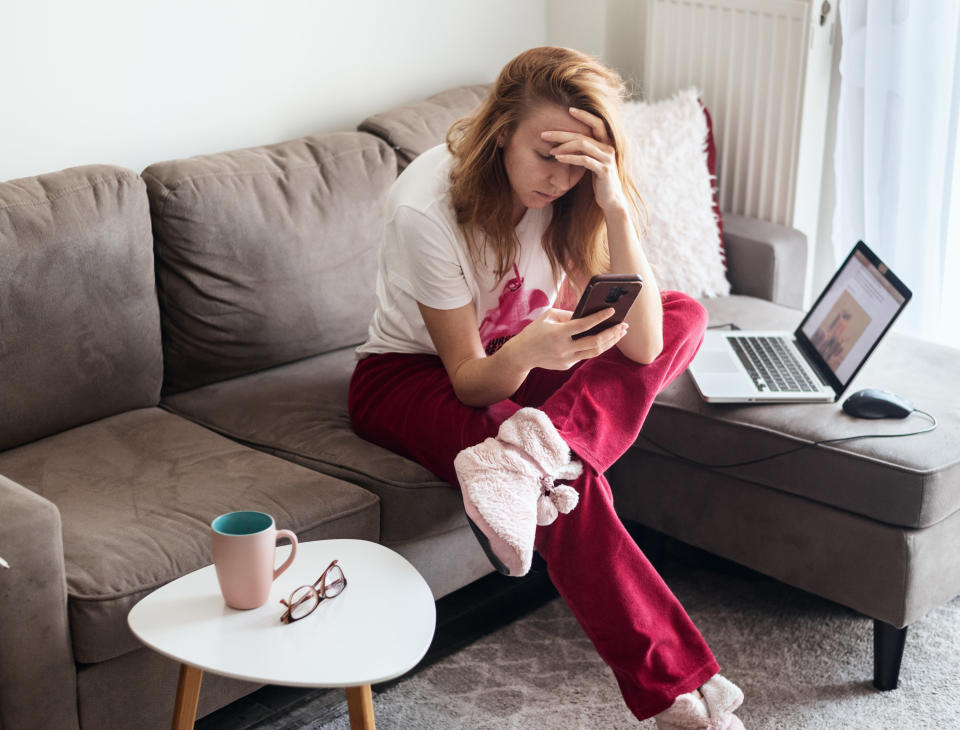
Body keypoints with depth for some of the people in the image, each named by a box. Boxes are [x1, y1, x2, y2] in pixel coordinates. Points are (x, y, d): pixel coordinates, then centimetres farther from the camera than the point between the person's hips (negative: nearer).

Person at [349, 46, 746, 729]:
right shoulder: (427, 206, -28)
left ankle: (539, 445, -34)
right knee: (566, 482, -34)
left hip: (517, 358, 6)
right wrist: (526, 352, -48)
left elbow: (642, 345, -25)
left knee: (685, 315, -14)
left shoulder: (574, 190, -16)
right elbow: (471, 378, -24)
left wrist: (617, 209, -37)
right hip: (410, 374, -5)